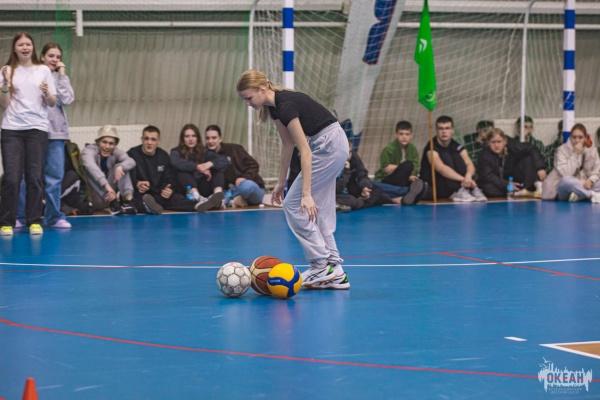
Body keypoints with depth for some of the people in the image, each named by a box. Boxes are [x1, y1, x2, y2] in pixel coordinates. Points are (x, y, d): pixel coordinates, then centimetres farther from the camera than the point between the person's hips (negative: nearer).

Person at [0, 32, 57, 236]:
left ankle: (34, 221, 6)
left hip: (37, 128, 1)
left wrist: (47, 93, -12)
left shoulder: (43, 70, 8)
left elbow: (52, 103, 9)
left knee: (35, 177, -2)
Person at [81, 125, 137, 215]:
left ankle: (128, 199, -33)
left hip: (107, 195, 4)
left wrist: (120, 167, -44)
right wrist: (106, 185, -51)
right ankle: (112, 202, -41)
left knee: (122, 167, -13)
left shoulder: (116, 152, -1)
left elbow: (131, 162, -21)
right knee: (90, 171, -30)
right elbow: (90, 165, -37)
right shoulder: (89, 150, -15)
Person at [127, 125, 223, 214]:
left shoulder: (163, 156, 10)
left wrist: (166, 190, -15)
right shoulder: (132, 155, -3)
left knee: (176, 198, -27)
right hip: (138, 195, -3)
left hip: (158, 195, 3)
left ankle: (198, 205, -56)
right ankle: (148, 207, -75)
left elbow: (168, 179, 10)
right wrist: (137, 184, -40)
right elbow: (129, 178, -15)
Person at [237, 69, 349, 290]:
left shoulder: (286, 105, -24)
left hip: (329, 145, -10)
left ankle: (321, 266, -5)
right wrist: (281, 181, 16)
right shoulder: (274, 105, 4)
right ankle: (335, 272, 8)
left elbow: (305, 151, -27)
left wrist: (306, 194, -30)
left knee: (293, 205, -6)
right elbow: (287, 143, 14)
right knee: (319, 211, 9)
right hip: (332, 146, 10)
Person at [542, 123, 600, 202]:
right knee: (566, 180, -38)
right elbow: (565, 174, -22)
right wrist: (575, 154, -24)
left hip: (582, 186, 4)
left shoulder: (591, 150, 3)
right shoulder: (562, 150, -9)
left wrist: (590, 180, -21)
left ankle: (578, 195, -33)